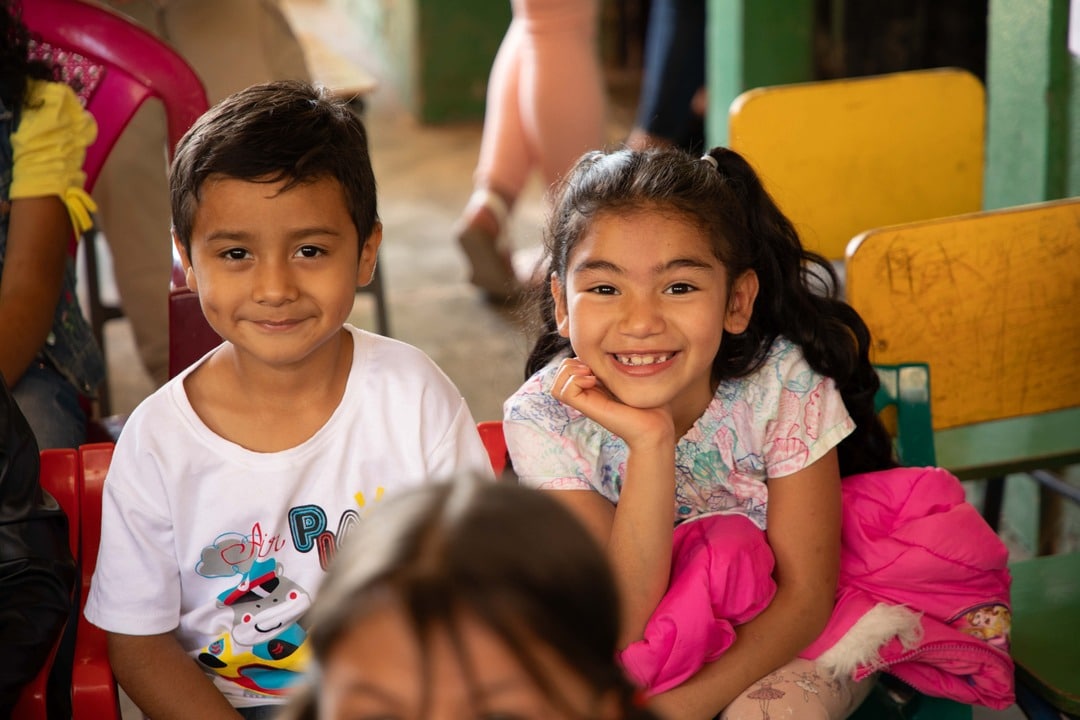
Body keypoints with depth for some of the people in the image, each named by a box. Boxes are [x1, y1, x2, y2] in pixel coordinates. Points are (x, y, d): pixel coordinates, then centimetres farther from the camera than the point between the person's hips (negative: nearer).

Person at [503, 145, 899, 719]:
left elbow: (805, 597, -17)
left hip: (779, 641, 0)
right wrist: (649, 445, -37)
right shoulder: (544, 418, -22)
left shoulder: (787, 387, -23)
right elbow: (623, 630, -26)